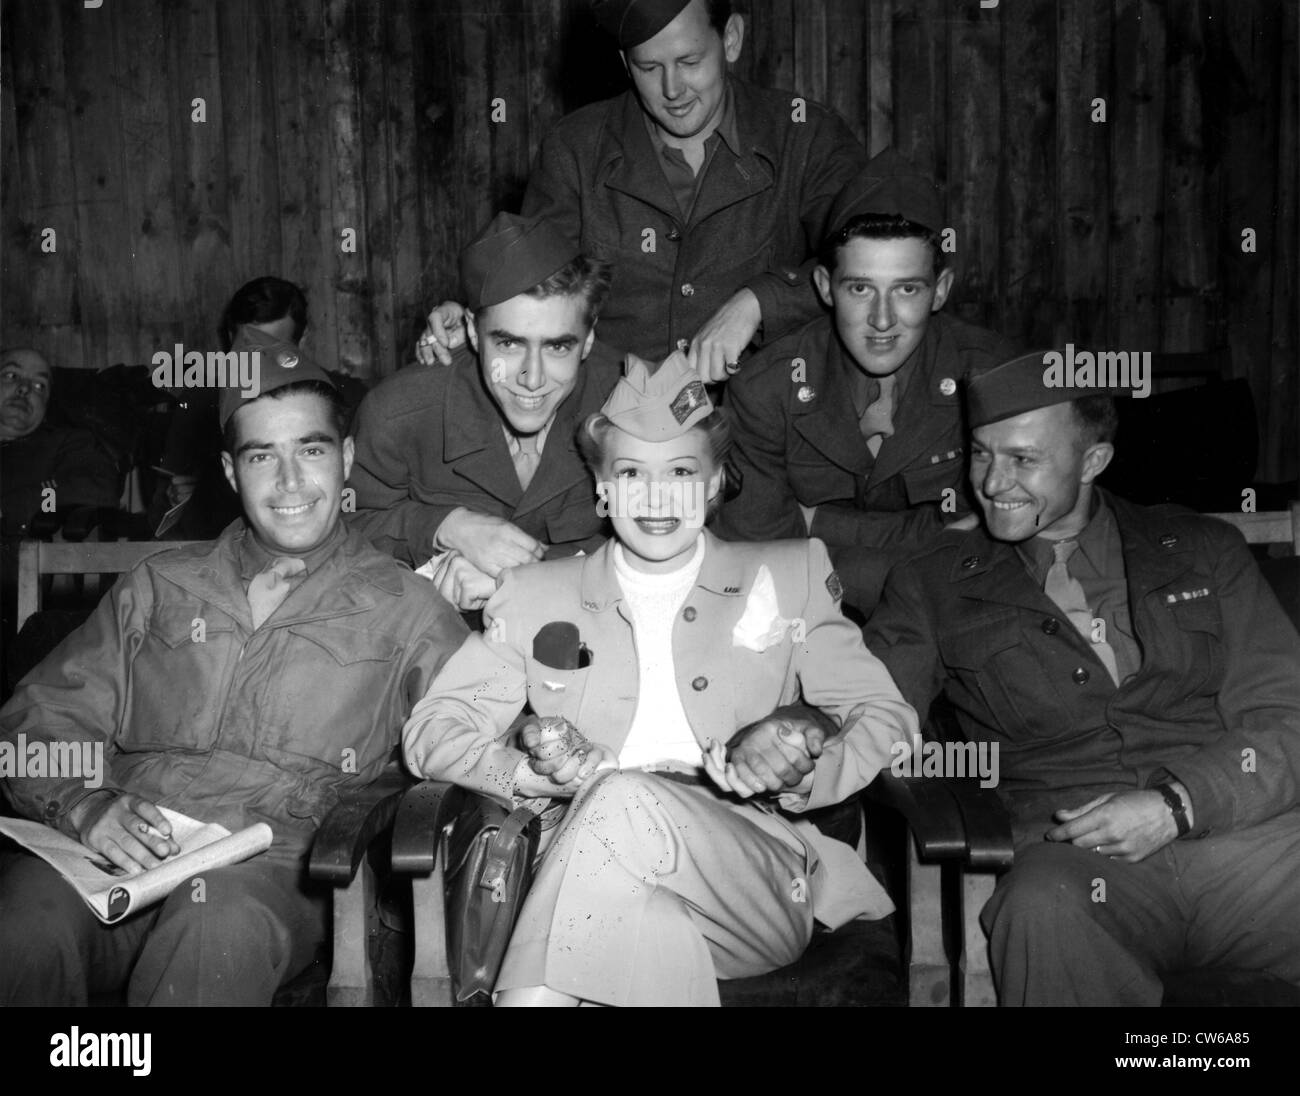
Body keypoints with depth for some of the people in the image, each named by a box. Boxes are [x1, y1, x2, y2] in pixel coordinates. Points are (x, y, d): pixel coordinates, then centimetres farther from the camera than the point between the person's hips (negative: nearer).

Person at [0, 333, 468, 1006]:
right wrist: (87, 807, -5)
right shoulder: (157, 588, 21)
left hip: (271, 867, -1)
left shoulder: (404, 611, 14)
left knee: (222, 921, -37)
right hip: (118, 854, 2)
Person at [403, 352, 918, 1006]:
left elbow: (887, 720, 10)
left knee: (625, 800, -31)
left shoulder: (790, 576, 17)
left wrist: (796, 770, -12)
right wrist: (538, 771, -10)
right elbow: (431, 731, 11)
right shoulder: (536, 595, 18)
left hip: (760, 885, 1)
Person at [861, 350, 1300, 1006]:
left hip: (1240, 826, 2)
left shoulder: (1200, 551, 17)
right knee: (1044, 908, -37)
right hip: (1067, 854, -1)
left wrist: (1176, 802, -9)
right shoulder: (934, 586, 15)